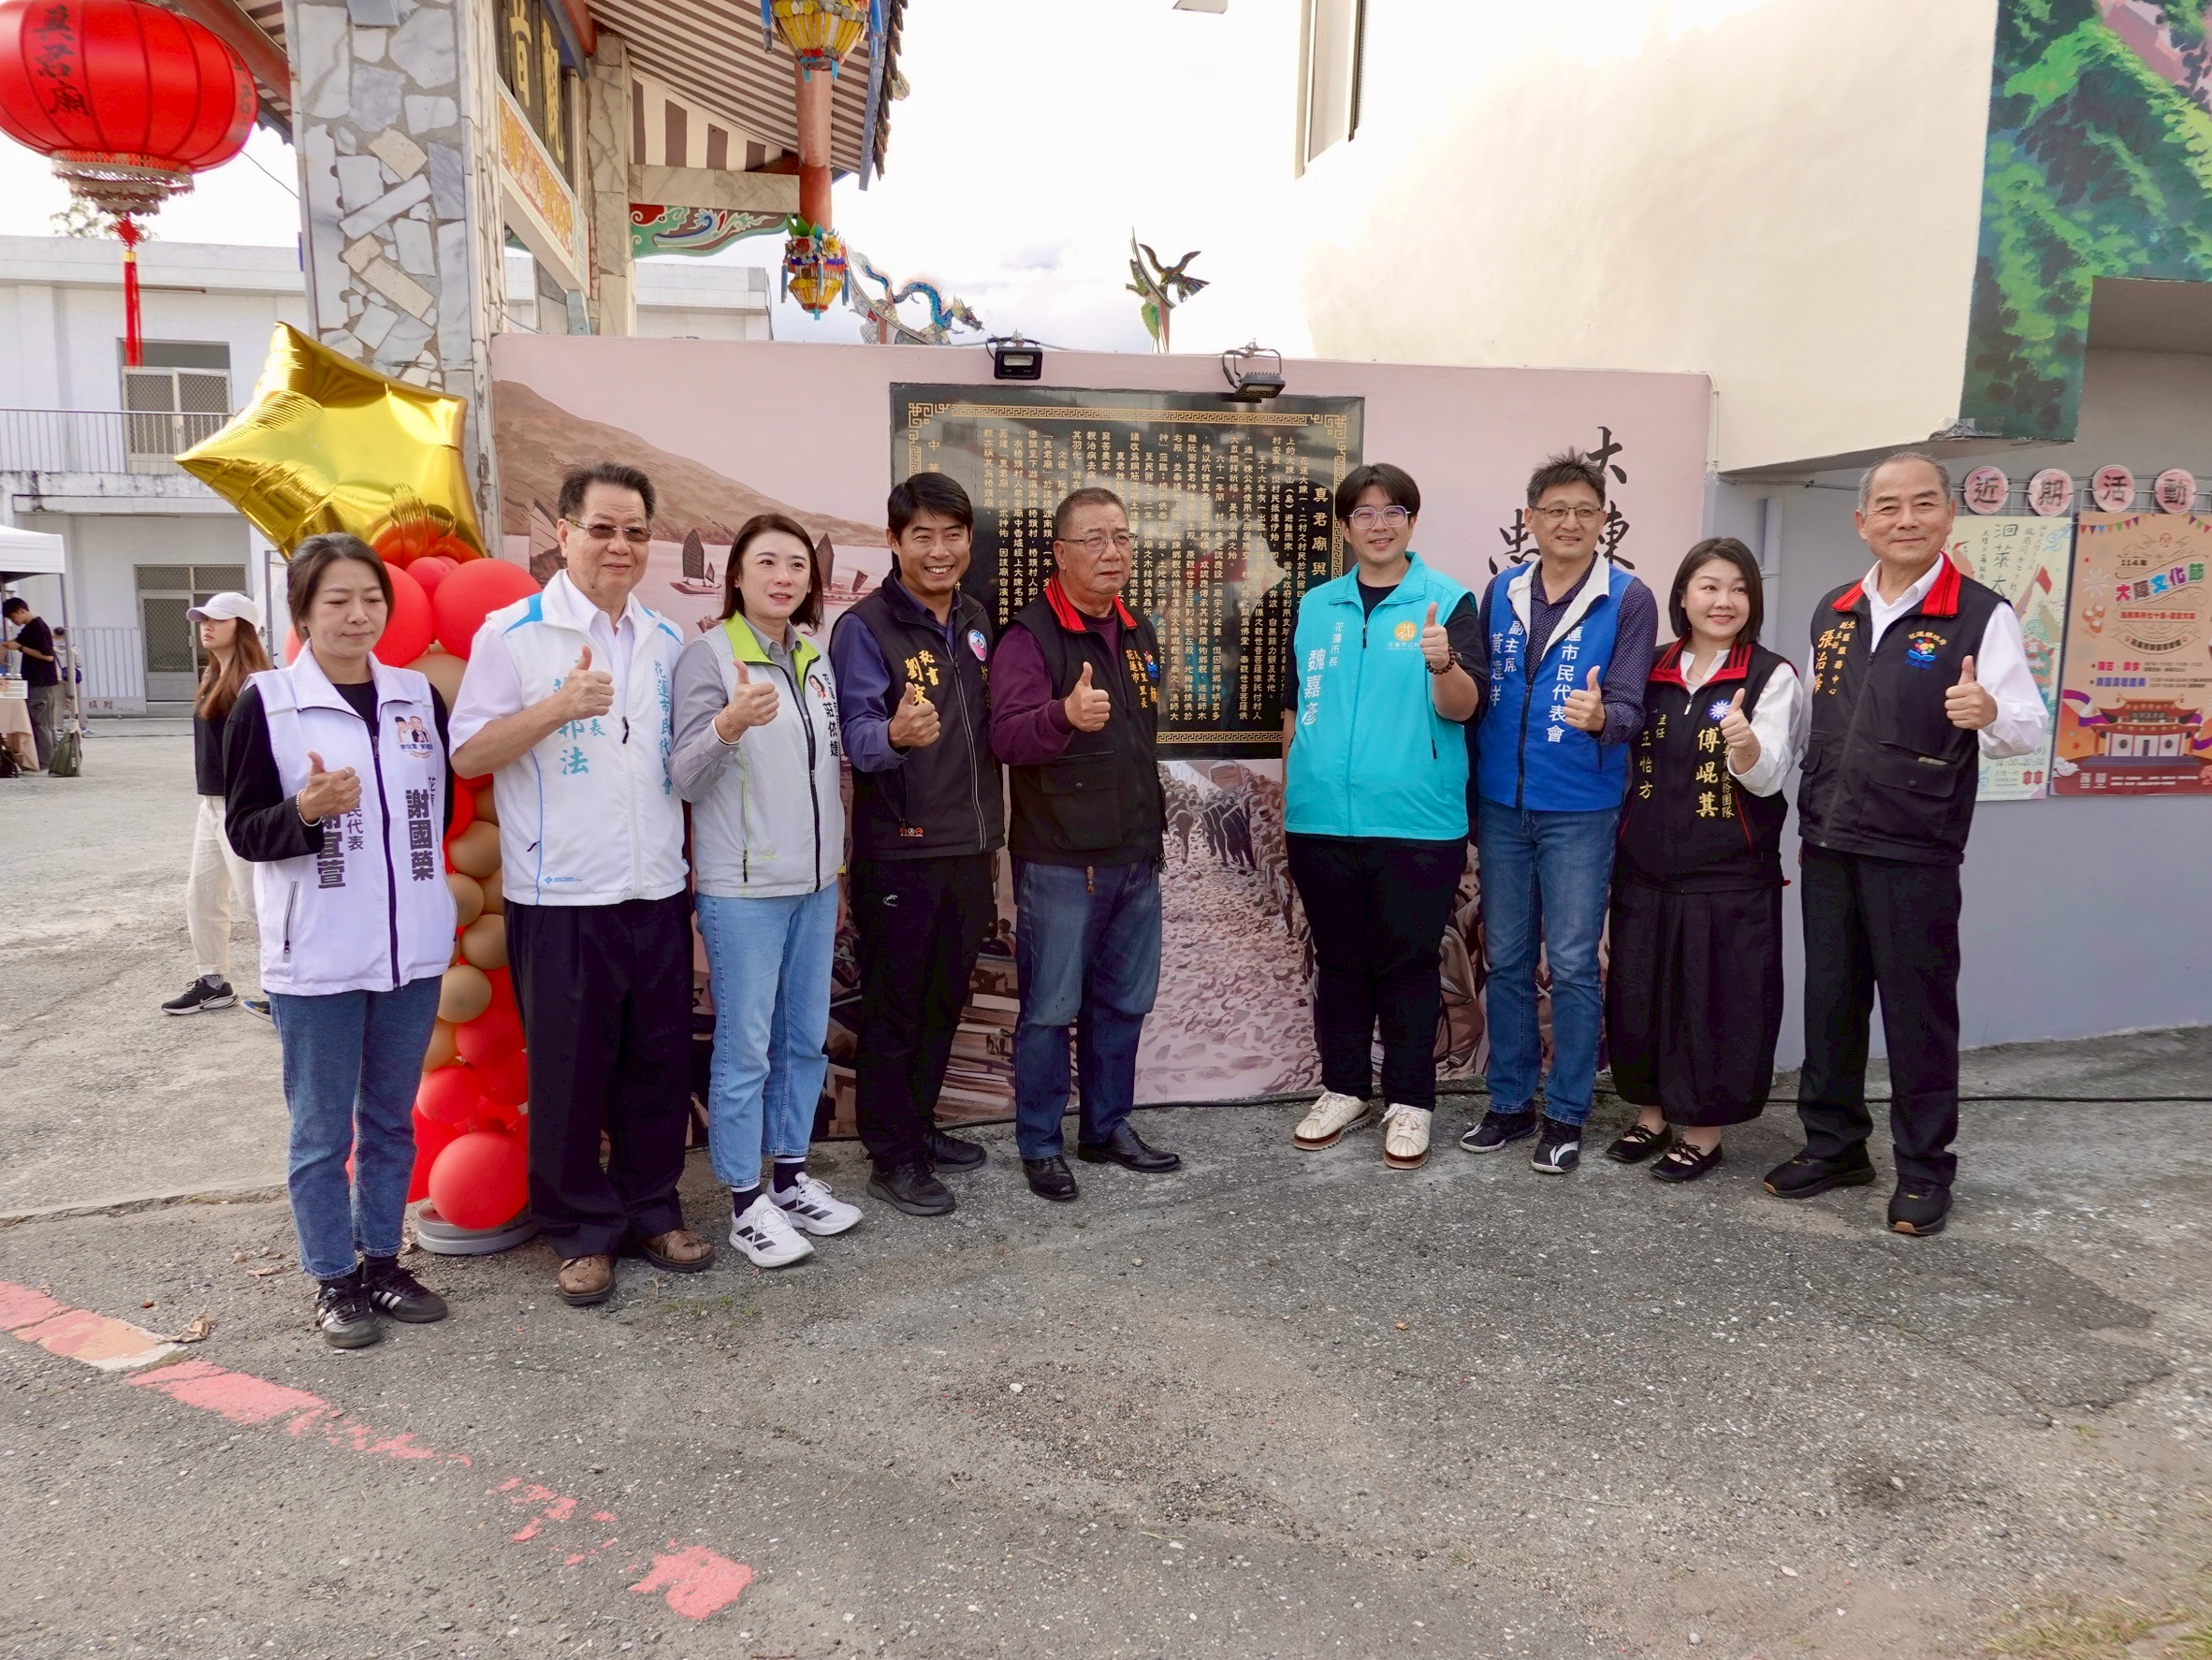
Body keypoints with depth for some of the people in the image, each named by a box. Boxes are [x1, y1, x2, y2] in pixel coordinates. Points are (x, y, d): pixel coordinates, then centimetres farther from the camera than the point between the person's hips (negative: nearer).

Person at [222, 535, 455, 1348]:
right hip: (316, 958, -4)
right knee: (322, 1131, 8)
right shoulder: (265, 703, -6)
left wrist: (426, 890, 10)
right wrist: (307, 810, -24)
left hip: (411, 949, 4)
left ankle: (382, 1261, 29)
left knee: (391, 1122, 15)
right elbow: (242, 830, -6)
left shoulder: (418, 695, 5)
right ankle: (333, 1280, 22)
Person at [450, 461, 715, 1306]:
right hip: (560, 896, -4)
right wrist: (557, 708, -19)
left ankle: (652, 1210, 28)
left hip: (658, 889, 5)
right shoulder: (513, 633, -4)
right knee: (568, 1068, 5)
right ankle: (579, 1231, 21)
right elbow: (467, 755, -9)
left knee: (660, 1059, 12)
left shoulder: (666, 641, 11)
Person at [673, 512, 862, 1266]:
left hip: (815, 884, 6)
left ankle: (791, 1175, 28)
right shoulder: (708, 655, -9)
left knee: (806, 1038, 13)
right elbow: (686, 778, -16)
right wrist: (729, 724, -35)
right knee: (745, 1047, 0)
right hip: (742, 889, -6)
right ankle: (745, 1202, 13)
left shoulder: (815, 660, 10)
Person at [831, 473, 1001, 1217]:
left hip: (969, 847, 7)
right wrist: (895, 736, -44)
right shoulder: (863, 628, -12)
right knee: (894, 1009, 4)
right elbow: (856, 732, -23)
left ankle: (919, 1126, 33)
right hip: (899, 853, -6)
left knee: (944, 1001, 17)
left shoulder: (975, 619, 8)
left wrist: (991, 835, 13)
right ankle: (892, 1157, 17)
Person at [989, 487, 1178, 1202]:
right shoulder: (1028, 635, -12)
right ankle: (1040, 1145, 17)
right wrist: (1065, 714, -47)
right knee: (1050, 1009, 2)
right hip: (1059, 863, -7)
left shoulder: (1139, 633, 12)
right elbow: (1007, 736, -27)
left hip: (1135, 858, 7)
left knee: (1124, 1003, 15)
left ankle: (1108, 1128, 30)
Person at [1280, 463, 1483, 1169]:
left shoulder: (1447, 601, -2)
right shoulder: (1314, 607, 10)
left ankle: (1410, 1101, 19)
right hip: (1320, 819, 4)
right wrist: (1287, 797, 14)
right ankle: (1344, 1088, 27)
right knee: (1338, 961, 13)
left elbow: (1462, 708, -12)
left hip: (1415, 822, -3)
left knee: (1407, 965, 5)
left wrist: (1443, 664, -32)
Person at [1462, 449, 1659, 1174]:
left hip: (1579, 809, -4)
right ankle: (1510, 1101, 24)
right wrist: (1470, 787, 4)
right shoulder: (1500, 593, 5)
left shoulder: (1629, 601, -6)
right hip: (1500, 803, 4)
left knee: (1572, 964, 2)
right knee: (1507, 960, 11)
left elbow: (1630, 707, -13)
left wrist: (1600, 718, -35)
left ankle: (1565, 1115, 15)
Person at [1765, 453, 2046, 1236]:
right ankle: (1834, 1144, 27)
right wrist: (1810, 817, 11)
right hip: (1827, 845, 5)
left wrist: (1990, 714, -34)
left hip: (1915, 851, -5)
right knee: (1829, 1000, 12)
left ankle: (1924, 1168, 18)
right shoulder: (1832, 613, 9)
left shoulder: (1982, 614, -7)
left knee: (1918, 1009, 4)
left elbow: (2026, 728, -11)